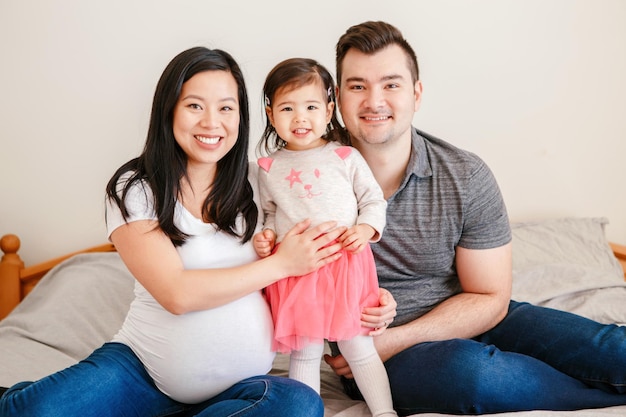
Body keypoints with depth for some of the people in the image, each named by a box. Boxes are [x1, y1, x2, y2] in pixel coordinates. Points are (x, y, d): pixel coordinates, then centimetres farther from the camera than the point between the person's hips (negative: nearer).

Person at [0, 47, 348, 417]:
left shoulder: (255, 189, 5)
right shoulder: (135, 189, -5)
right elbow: (177, 293, -15)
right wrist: (281, 263, -11)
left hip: (238, 384, 4)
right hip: (144, 368, -4)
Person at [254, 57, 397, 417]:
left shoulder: (346, 157, 1)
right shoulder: (269, 168, 7)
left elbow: (374, 200, 4)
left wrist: (366, 229, -13)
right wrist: (266, 237, 0)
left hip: (347, 265, -2)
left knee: (358, 348, 5)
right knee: (304, 353, 11)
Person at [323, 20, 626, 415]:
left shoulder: (467, 177, -7)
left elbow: (490, 300, -4)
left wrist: (392, 341, -16)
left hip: (467, 323, 1)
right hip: (368, 356, -1)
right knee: (465, 367, -35)